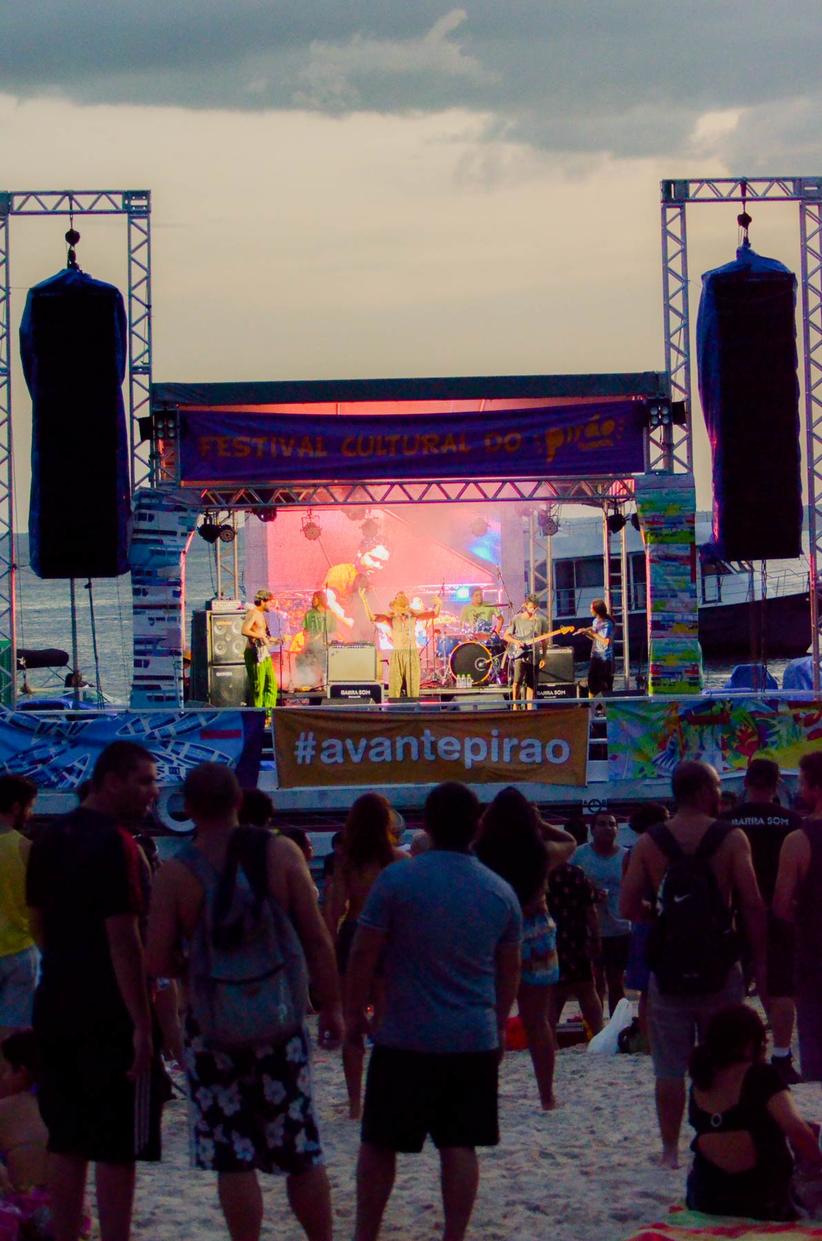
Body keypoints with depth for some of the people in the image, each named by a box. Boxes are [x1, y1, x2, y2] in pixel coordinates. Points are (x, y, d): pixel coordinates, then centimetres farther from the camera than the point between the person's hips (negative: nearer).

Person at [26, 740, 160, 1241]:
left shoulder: (49, 839, 10)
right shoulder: (114, 844, -16)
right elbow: (123, 940, -20)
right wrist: (142, 1024, -18)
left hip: (57, 1010, 8)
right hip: (110, 1016, -8)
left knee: (67, 1143, 12)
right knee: (119, 1148, -1)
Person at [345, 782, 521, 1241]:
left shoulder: (397, 880, -9)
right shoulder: (500, 892, 3)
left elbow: (364, 954, -7)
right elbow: (510, 970, 12)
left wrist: (354, 1013, 6)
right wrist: (498, 1027, 24)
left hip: (406, 1039, -3)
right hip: (475, 1040, 3)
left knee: (379, 1143, 10)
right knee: (460, 1145, 6)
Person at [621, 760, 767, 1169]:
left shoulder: (648, 843, -1)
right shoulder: (731, 838, -6)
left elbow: (628, 908, -4)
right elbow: (752, 905, -9)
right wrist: (760, 961, -2)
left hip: (667, 969, 1)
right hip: (719, 967, -1)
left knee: (670, 1067, 7)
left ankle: (670, 1150, 8)